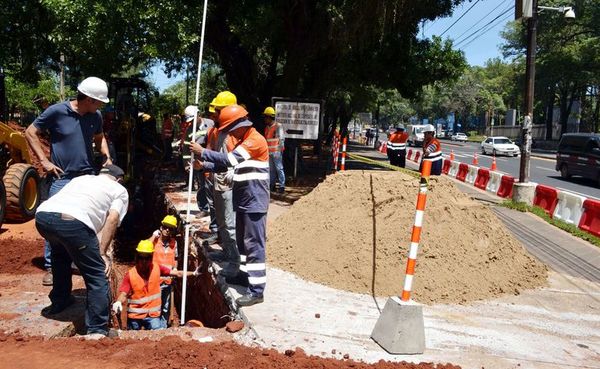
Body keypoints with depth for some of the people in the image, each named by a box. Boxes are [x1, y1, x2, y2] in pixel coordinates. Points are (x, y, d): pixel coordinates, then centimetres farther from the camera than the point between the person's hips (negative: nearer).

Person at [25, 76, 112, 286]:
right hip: (62, 178, -4)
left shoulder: (95, 116, 2)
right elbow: (30, 133, -2)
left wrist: (107, 156, 3)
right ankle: (50, 267, 13)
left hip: (87, 177, 4)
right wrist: (44, 161, -9)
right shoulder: (56, 111, -11)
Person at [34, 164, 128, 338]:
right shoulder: (120, 190, 24)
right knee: (97, 277, 7)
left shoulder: (82, 178, 38)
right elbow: (112, 219, 5)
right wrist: (102, 253, 7)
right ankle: (97, 330, 5)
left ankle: (59, 301, 49)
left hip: (42, 214, 7)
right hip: (73, 221, -6)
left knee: (61, 252, 38)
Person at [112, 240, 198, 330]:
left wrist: (193, 273, -3)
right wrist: (118, 302, -35)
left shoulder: (157, 268, -6)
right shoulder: (130, 275, -11)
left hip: (153, 315, 0)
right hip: (134, 316, 0)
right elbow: (123, 294, -14)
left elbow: (176, 273, 0)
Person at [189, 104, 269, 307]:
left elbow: (229, 159, -25)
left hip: (255, 201, -10)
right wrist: (205, 165, 1)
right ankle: (245, 274, 36)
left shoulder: (255, 140, -17)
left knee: (254, 244, -8)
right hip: (243, 200, 10)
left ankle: (256, 290, -5)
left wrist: (202, 152, -16)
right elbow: (226, 164, 17)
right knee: (242, 241, 20)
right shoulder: (240, 140, 15)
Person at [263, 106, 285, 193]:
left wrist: (280, 150, -12)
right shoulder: (267, 127, 14)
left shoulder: (278, 126, -7)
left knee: (279, 168, -5)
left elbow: (281, 139, -8)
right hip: (269, 152, 7)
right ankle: (272, 185, 19)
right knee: (271, 169, 12)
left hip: (276, 152, -7)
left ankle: (282, 186, -3)